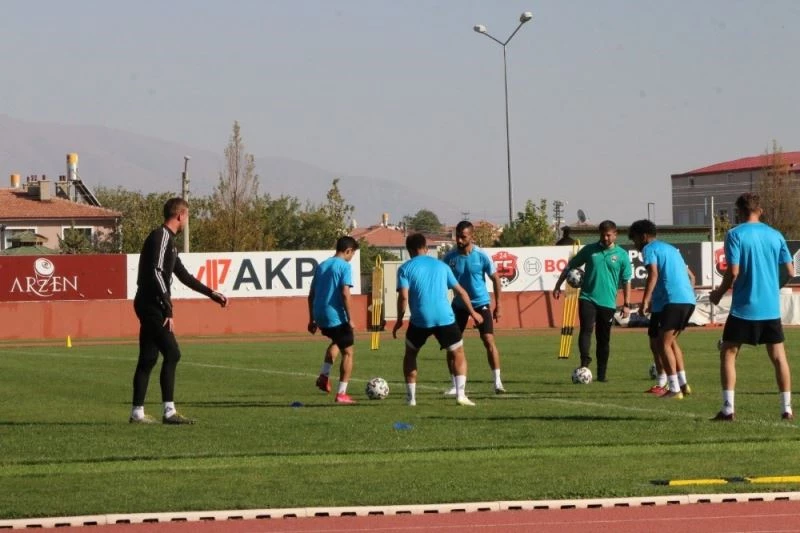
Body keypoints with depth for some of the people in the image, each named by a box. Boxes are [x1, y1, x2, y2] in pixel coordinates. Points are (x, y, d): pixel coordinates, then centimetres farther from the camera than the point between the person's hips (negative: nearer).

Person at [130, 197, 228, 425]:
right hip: (152, 306, -10)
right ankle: (169, 411, -12)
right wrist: (168, 311, -22)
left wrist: (211, 293, 25)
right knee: (171, 354, -11)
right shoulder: (161, 237, -11)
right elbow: (156, 274, -20)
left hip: (150, 307, 10)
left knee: (148, 358, 9)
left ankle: (137, 412, 11)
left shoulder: (167, 239, 20)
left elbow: (183, 275, 27)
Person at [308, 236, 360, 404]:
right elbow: (345, 293, -18)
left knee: (337, 342, 32)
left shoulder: (322, 266, 14)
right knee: (348, 352, 6)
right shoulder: (344, 266, -7)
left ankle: (324, 376, 17)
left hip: (320, 316, 7)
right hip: (336, 316, -7)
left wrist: (312, 319, 21)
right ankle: (341, 394, 2)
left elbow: (311, 295, 16)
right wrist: (350, 319, -14)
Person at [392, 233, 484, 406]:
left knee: (410, 354, 22)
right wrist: (472, 312, 29)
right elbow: (460, 291, 19)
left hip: (420, 320, -1)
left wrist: (399, 320, 5)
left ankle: (411, 397, 17)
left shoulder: (405, 268, 5)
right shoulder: (441, 265, 15)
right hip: (445, 318, 1)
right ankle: (460, 394, -2)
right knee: (458, 354, 15)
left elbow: (403, 296, -6)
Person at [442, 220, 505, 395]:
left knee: (489, 341, -13)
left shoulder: (481, 256, -14)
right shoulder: (450, 257, -9)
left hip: (480, 303, -2)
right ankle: (455, 386, 8)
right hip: (459, 304, 2)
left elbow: (495, 279, -3)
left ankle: (497, 382, -7)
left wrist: (498, 306, -2)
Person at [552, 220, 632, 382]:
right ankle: (584, 362, -30)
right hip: (587, 297, 0)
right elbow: (570, 266, 11)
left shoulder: (622, 255, 2)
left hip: (608, 302, 0)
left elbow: (626, 281, 6)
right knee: (586, 329, -21)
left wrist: (626, 304, 2)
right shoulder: (590, 250, 4)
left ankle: (602, 374, 14)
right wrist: (558, 286, 8)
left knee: (603, 339, 7)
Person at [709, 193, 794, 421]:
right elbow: (789, 272, 6)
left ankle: (728, 408, -3)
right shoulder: (775, 235, 6)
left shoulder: (735, 235, -7)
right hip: (771, 308, 4)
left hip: (744, 308, -4)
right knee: (778, 356, 10)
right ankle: (787, 409, 6)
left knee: (727, 354, 6)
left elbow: (733, 272, -13)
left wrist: (718, 293, 2)